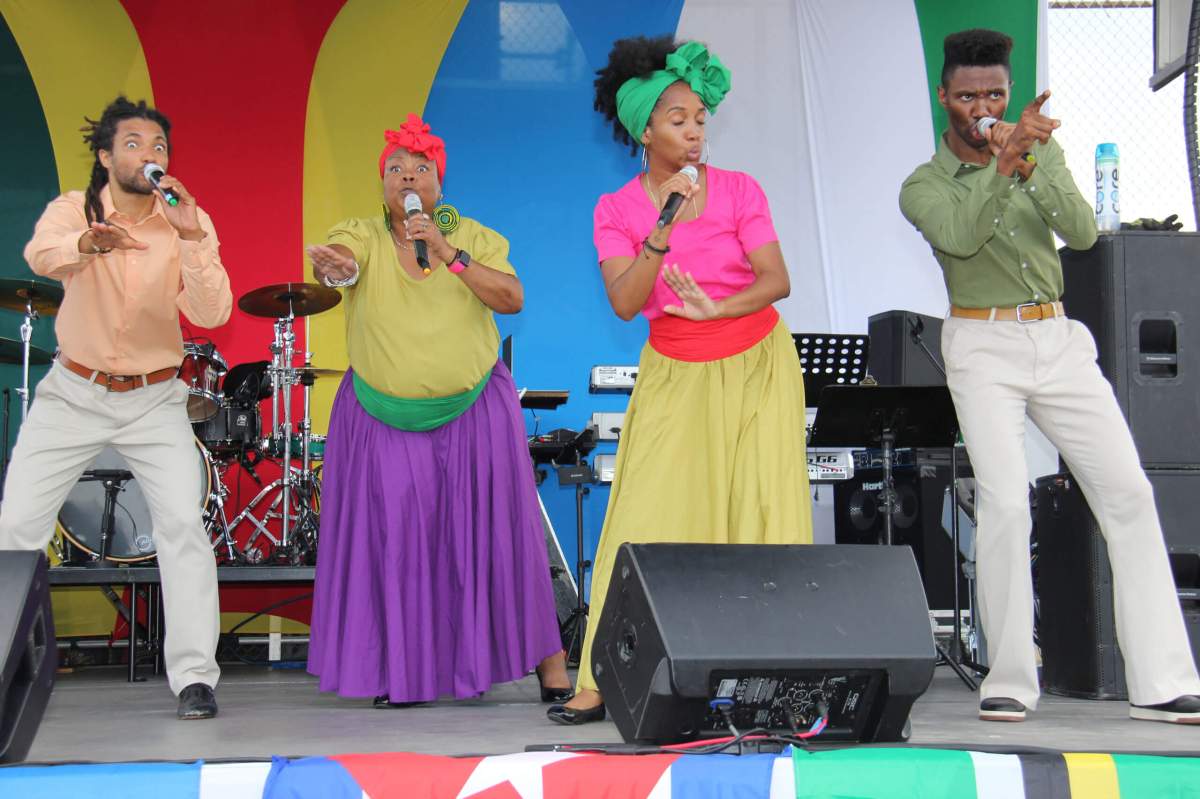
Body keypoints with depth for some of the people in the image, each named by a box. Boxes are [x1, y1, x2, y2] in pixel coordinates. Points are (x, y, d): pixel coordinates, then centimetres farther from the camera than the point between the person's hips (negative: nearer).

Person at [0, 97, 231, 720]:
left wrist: (191, 239, -35)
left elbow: (211, 314, -21)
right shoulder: (74, 209, -8)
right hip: (73, 393, 1)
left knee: (183, 525, -13)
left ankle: (195, 677, -6)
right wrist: (90, 242, -55)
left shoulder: (188, 222, -8)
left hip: (153, 399, 0)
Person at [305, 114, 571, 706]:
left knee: (495, 532, -1)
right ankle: (401, 672, 9)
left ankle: (548, 662, 6)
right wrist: (330, 265, -50)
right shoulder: (363, 237, -3)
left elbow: (513, 298, -14)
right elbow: (335, 256, -26)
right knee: (393, 540, -1)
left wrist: (448, 254, -24)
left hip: (474, 414, 0)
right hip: (383, 421, 0)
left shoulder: (473, 238, 0)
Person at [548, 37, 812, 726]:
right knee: (648, 521, -6)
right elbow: (625, 303, -15)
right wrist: (664, 228, -26)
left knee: (764, 511, -5)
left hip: (756, 365, 0)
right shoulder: (617, 210, -2)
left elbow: (777, 280, -12)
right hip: (675, 377, 0)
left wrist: (713, 308, -28)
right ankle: (607, 681, -4)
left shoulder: (738, 191, -4)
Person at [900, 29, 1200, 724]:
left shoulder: (1042, 152, 14)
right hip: (983, 348, -3)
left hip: (1060, 341, 4)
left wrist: (1032, 166, -14)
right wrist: (1003, 163, -27)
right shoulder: (924, 185, 4)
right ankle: (1011, 681, -9)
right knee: (1006, 503, -18)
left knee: (1130, 494, -6)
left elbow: (1083, 233, -2)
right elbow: (960, 237, -18)